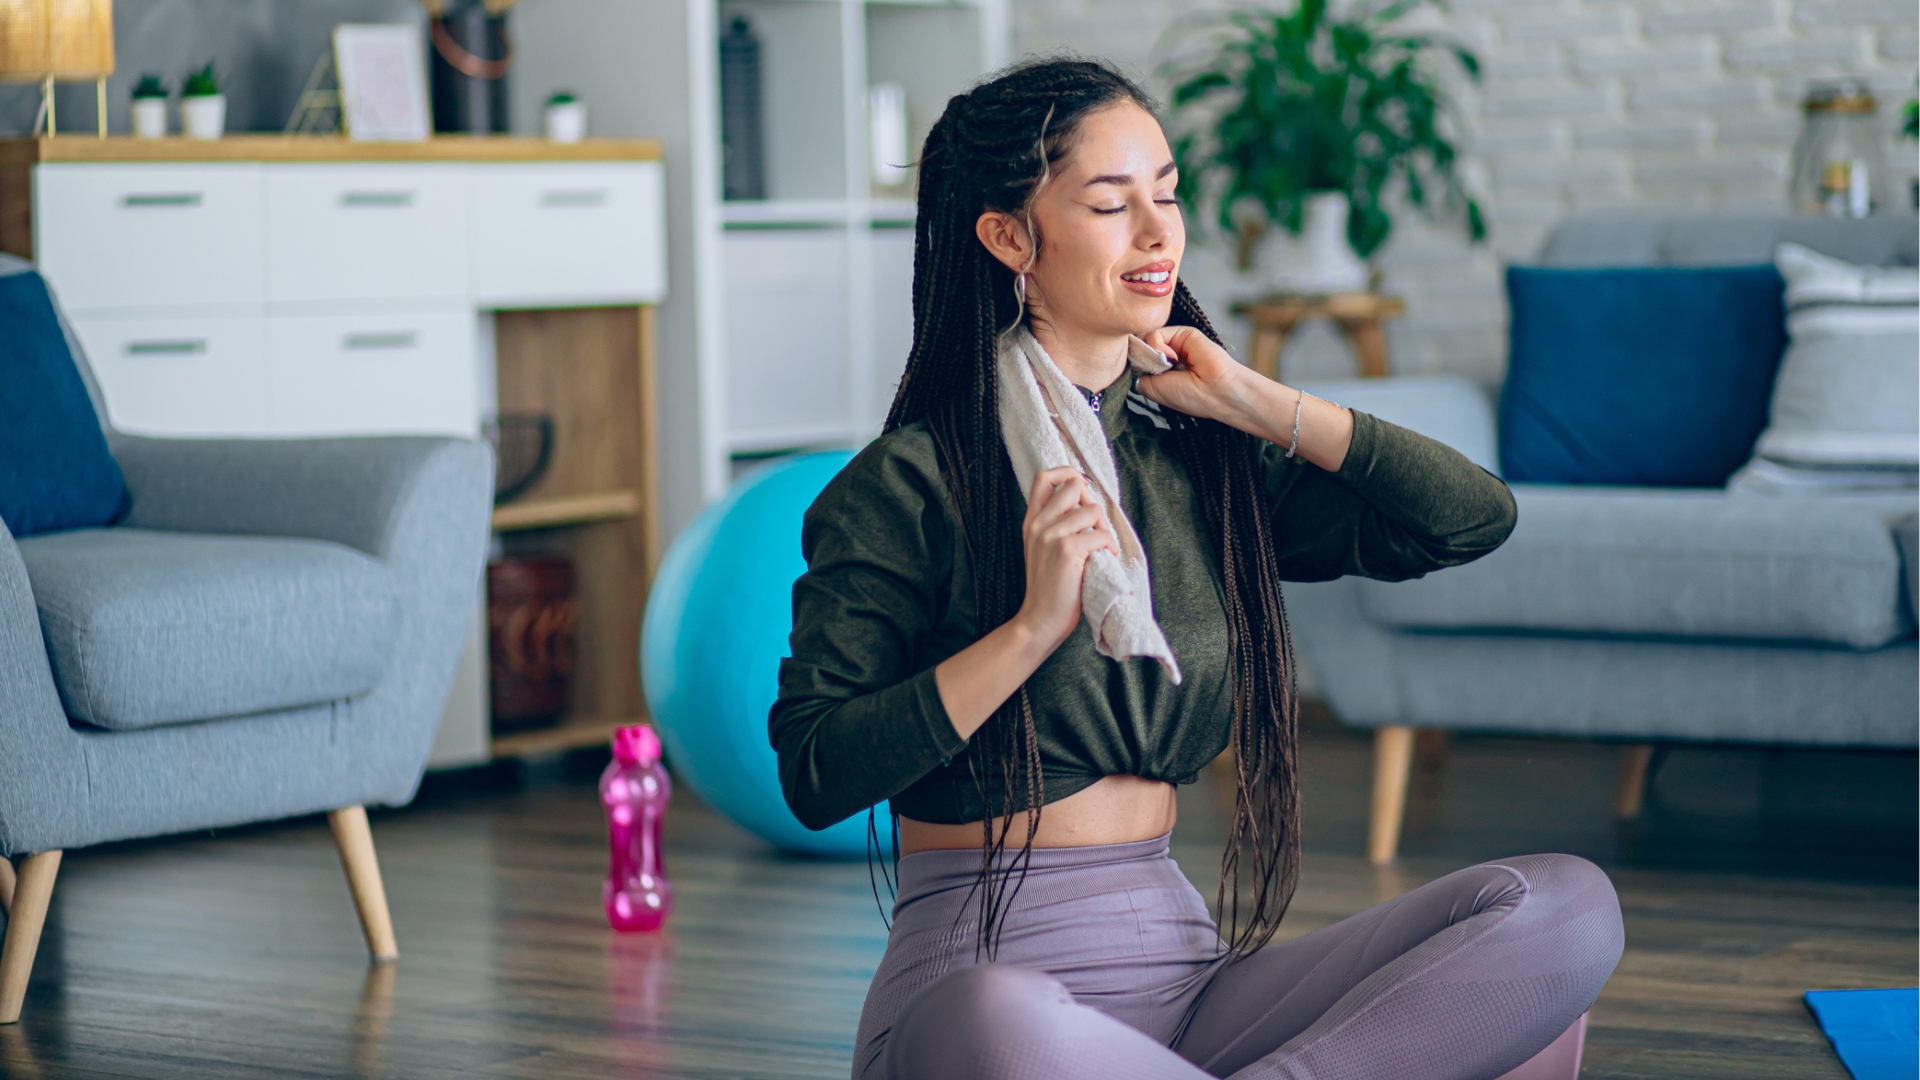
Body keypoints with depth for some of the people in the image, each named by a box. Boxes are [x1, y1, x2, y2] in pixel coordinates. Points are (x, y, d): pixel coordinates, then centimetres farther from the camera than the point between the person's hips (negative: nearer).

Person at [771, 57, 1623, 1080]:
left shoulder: (1201, 458, 13)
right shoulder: (907, 485, -3)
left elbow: (1476, 515, 6)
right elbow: (815, 775, -11)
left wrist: (1252, 401, 4)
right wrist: (1035, 624, -17)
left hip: (1185, 972, 5)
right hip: (983, 963, -5)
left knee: (1566, 908, -15)